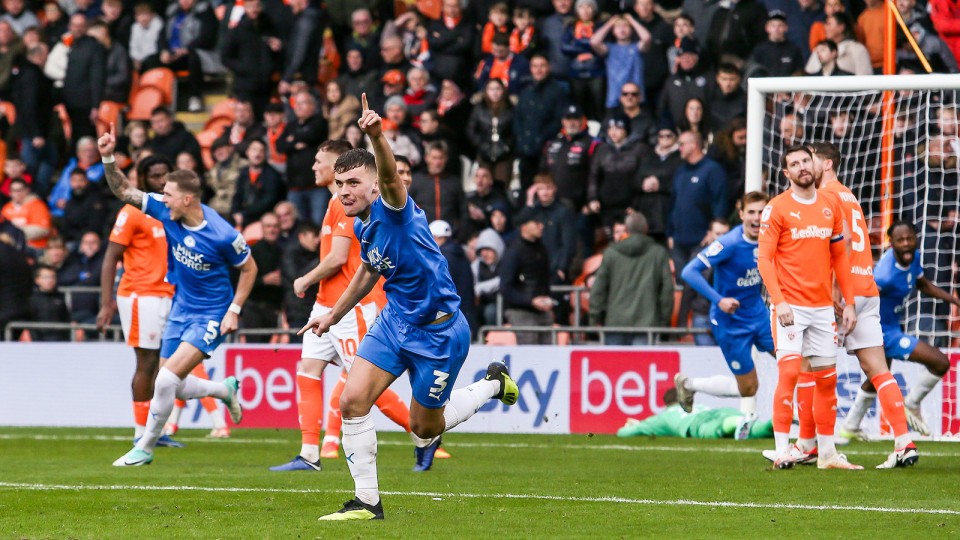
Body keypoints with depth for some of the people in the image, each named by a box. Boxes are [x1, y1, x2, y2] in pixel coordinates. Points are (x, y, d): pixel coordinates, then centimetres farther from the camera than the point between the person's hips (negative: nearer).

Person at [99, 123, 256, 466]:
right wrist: (108, 158, -16)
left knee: (166, 380, -18)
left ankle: (145, 448, -1)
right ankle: (226, 389, 39)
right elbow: (124, 192, -2)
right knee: (174, 387, 10)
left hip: (210, 317, -7)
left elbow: (249, 268, -6)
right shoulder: (166, 212, -9)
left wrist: (234, 310, -11)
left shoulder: (222, 235, -22)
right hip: (180, 310, 7)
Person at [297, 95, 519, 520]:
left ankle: (492, 384, 36)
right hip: (394, 321, 7)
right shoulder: (363, 226, 3)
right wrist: (333, 315, 27)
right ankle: (367, 501, -1)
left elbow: (390, 174, -45)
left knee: (425, 427, 7)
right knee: (352, 401, -11)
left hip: (438, 330, -7)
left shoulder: (394, 210, -21)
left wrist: (376, 136, -65)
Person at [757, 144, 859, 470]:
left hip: (823, 306, 5)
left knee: (827, 378, 7)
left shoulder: (830, 207, 11)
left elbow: (839, 257, 16)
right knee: (789, 372, -14)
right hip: (791, 306, -5)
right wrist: (778, 301, -19)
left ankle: (827, 453, 14)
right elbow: (765, 259, -8)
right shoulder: (777, 209, -4)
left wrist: (849, 303, 11)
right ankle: (782, 450, -12)